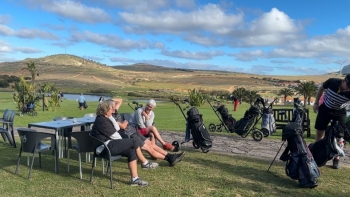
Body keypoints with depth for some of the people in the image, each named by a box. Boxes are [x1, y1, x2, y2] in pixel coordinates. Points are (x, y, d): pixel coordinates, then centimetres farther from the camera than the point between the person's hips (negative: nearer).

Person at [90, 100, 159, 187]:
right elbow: (114, 136, -11)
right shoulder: (102, 121, -15)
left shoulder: (102, 118, 17)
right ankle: (145, 163, 7)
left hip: (108, 146, 10)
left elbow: (116, 129, 16)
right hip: (106, 147, -10)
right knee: (134, 142, -13)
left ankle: (135, 179, -8)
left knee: (132, 152, -6)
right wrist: (123, 142, 3)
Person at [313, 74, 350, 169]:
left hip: (339, 113, -1)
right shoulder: (332, 82, -24)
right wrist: (316, 103, -2)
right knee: (319, 132, 4)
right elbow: (321, 88, -4)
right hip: (325, 109, 1)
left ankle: (336, 159, 13)